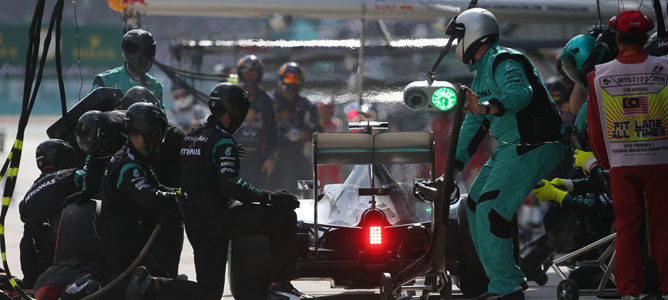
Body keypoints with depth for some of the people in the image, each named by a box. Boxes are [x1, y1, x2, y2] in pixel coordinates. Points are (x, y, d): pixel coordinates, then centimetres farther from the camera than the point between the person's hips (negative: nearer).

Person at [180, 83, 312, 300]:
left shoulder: (191, 137, 18)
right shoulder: (222, 141, -10)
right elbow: (229, 184, -21)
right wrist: (269, 197, -18)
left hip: (193, 223, 9)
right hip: (215, 217, -9)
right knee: (284, 217, -8)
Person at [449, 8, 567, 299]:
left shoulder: (503, 62, -15)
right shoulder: (480, 73, 19)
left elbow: (521, 92, -36)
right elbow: (473, 122, 28)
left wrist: (490, 107, -53)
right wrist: (456, 162, 26)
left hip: (532, 148, -11)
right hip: (510, 148, 11)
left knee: (490, 211, -17)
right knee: (475, 205, 15)